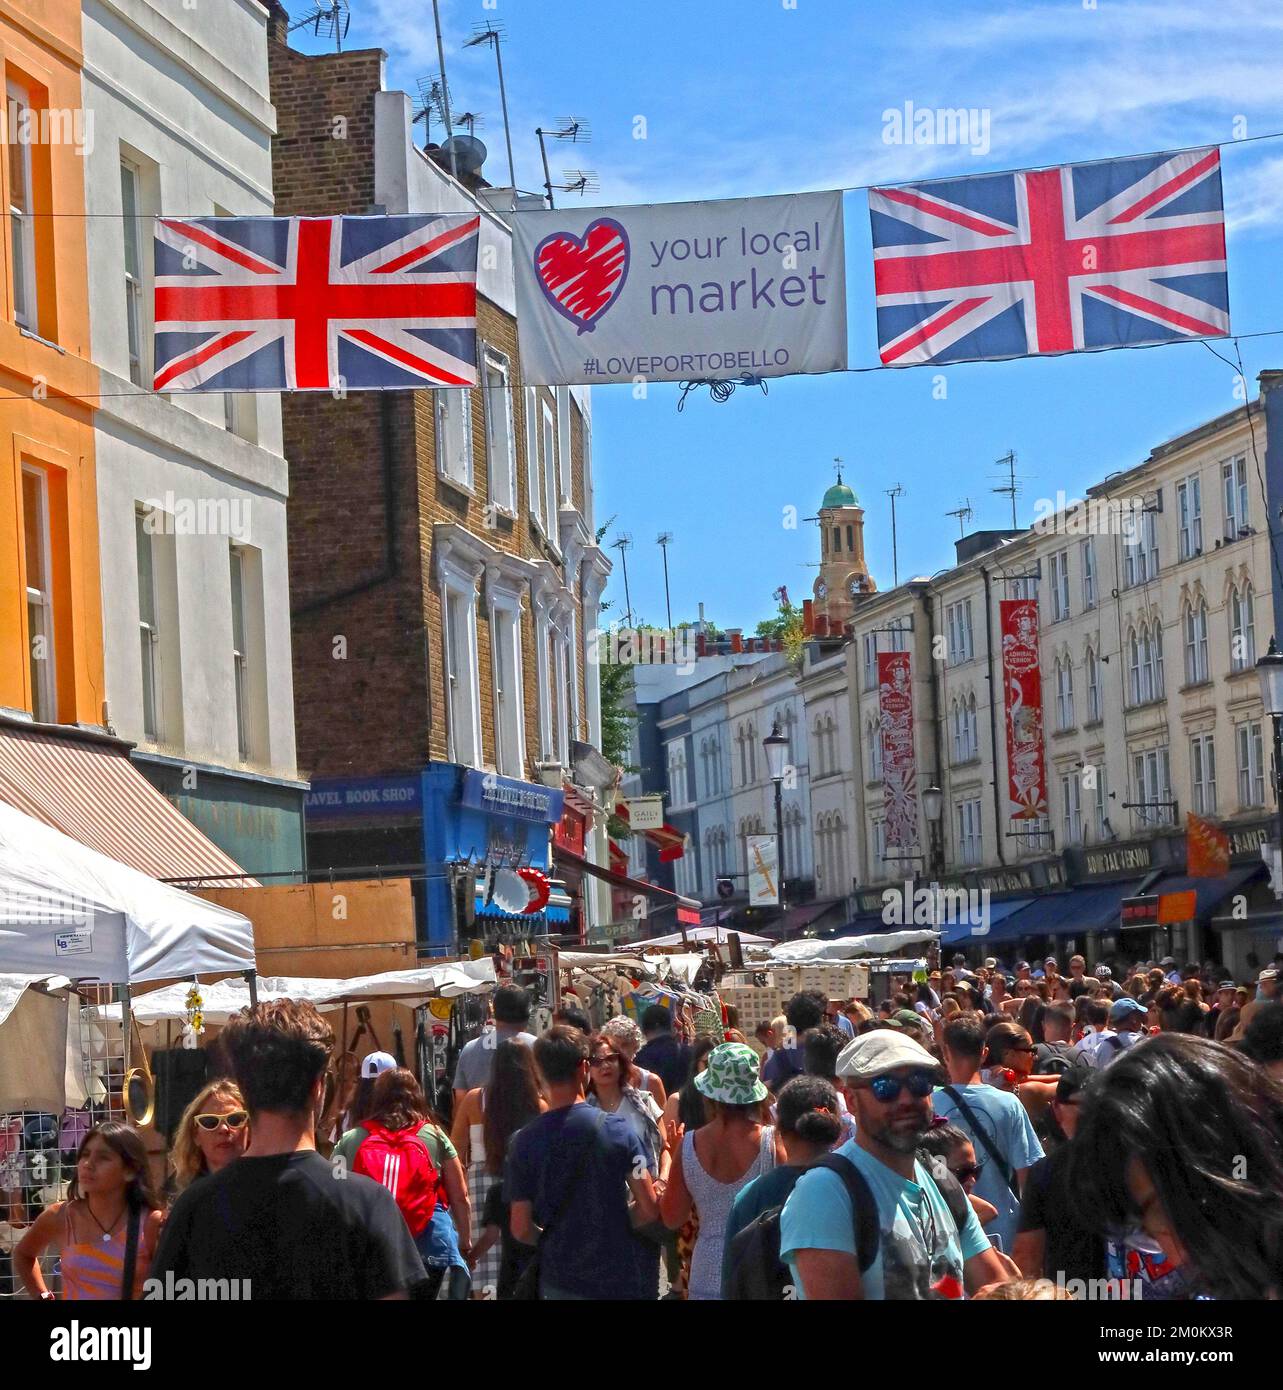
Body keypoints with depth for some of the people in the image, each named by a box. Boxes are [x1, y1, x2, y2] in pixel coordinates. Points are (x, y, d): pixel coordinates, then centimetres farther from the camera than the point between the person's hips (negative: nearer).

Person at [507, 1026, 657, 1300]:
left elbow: (521, 1230, -6)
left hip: (558, 1281, 2)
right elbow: (649, 1209, -10)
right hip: (616, 1277, -1)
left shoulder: (523, 1141, -8)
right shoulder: (615, 1129, -10)